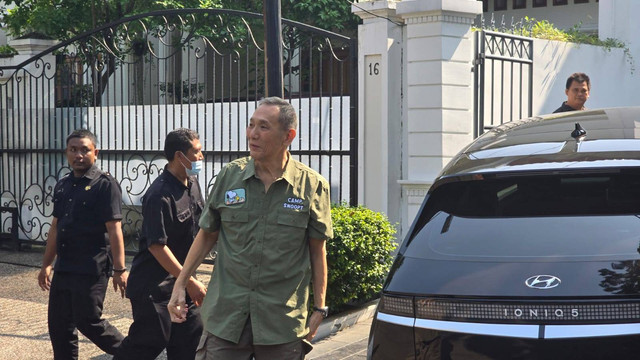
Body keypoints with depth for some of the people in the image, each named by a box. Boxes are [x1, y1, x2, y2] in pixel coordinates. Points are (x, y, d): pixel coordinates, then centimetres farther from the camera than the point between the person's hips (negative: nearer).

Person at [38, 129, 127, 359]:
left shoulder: (105, 185, -10)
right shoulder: (62, 186, 11)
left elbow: (114, 230, -14)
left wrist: (119, 269, -17)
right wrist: (46, 264, 18)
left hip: (92, 269, -7)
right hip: (64, 268, 7)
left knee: (87, 321, -4)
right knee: (58, 324, 9)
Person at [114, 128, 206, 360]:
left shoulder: (192, 184, 5)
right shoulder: (160, 196, -22)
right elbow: (157, 246, -23)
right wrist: (190, 282, -23)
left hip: (180, 280, 8)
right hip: (154, 286, -8)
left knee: (191, 336, 9)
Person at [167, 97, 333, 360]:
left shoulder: (312, 185, -2)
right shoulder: (230, 175, 3)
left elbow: (317, 250, 3)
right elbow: (207, 234, 12)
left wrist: (319, 309, 3)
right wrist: (180, 284, 8)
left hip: (283, 323, -1)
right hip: (225, 317, 1)